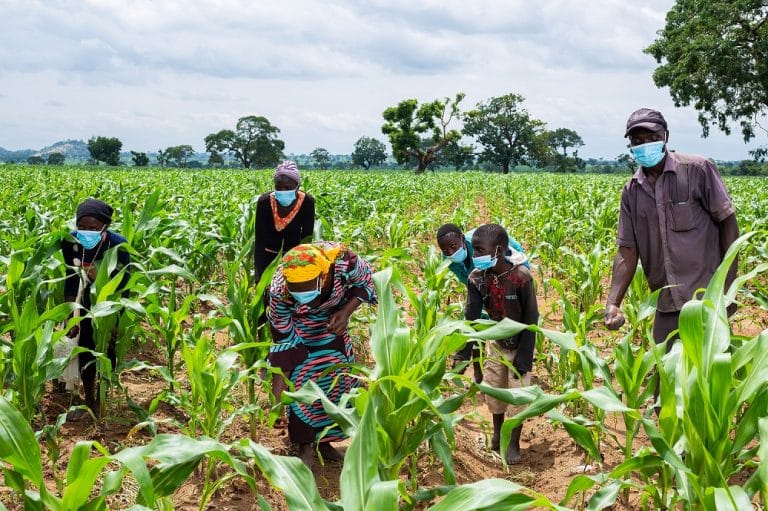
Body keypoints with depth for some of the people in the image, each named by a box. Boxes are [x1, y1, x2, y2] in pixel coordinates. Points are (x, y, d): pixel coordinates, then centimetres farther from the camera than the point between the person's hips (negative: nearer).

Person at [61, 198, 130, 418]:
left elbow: (122, 284, -21)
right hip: (86, 304, 2)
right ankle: (88, 399, 30)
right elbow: (70, 280, -11)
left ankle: (101, 400, 28)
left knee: (107, 351, 9)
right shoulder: (70, 241, -21)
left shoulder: (118, 245, -30)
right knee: (85, 350, 10)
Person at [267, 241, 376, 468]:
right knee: (301, 381, -11)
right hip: (298, 327, -2)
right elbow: (283, 337, -22)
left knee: (337, 377, 2)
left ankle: (325, 439, 21)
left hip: (332, 321, 2)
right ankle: (305, 445, 7)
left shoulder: (342, 259, -39)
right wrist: (279, 378, -20)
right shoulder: (280, 291, -38)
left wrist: (345, 312, -29)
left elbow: (366, 281, -16)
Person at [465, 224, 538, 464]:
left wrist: (523, 358, -19)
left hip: (519, 345, -4)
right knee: (493, 389, 14)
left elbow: (531, 320, -20)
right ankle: (498, 431, 37)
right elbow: (471, 318, -13)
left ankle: (514, 443, 19)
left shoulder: (521, 277, -26)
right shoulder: (477, 278, -16)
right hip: (495, 343, 4)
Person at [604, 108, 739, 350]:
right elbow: (627, 251, 4)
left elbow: (728, 222, -4)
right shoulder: (631, 192, 6)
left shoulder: (697, 170, -7)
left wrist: (728, 286, -10)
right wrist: (612, 303, -10)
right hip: (667, 304, 5)